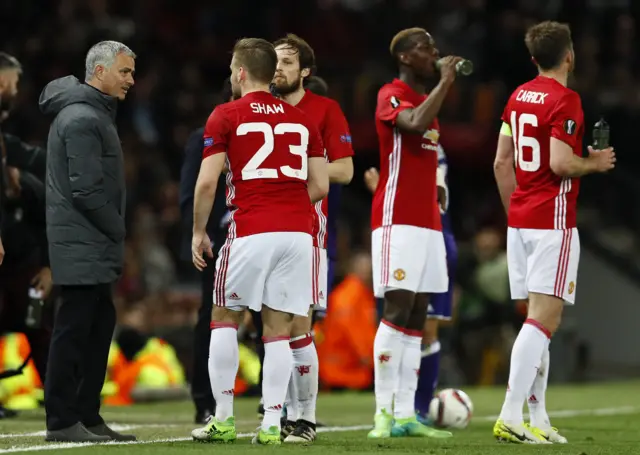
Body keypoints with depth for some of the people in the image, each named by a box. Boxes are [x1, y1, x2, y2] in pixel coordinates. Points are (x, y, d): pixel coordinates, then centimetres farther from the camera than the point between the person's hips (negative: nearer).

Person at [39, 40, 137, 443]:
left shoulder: (92, 113, 18)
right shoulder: (83, 119, -15)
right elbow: (86, 190, -20)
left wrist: (115, 233, 13)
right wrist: (119, 231, -9)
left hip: (92, 245, 10)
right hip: (82, 244, -10)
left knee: (100, 323, 12)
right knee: (74, 327, -7)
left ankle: (87, 415, 16)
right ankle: (62, 421, -3)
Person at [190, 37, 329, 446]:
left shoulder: (227, 116, 1)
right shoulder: (301, 120, 14)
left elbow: (207, 183, -3)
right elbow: (320, 185, 12)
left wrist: (199, 232, 8)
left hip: (252, 232, -4)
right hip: (298, 232, 4)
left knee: (225, 319, 12)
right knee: (278, 329, 6)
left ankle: (224, 419, 10)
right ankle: (272, 424, 1)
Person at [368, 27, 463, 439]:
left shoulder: (427, 100, 20)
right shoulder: (391, 95, -6)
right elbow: (416, 124, -28)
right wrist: (446, 81, -17)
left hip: (427, 223, 8)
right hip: (399, 220, -8)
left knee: (417, 317, 3)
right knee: (398, 309, -12)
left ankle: (405, 415, 2)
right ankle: (384, 413, -12)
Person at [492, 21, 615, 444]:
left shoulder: (519, 96, 13)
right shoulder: (566, 100, -12)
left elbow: (502, 162, 16)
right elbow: (560, 163, -21)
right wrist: (596, 163, -2)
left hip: (520, 220, 8)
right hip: (553, 222, -8)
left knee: (539, 318, 12)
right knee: (544, 319, -10)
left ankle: (538, 419, 12)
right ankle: (510, 417, -18)